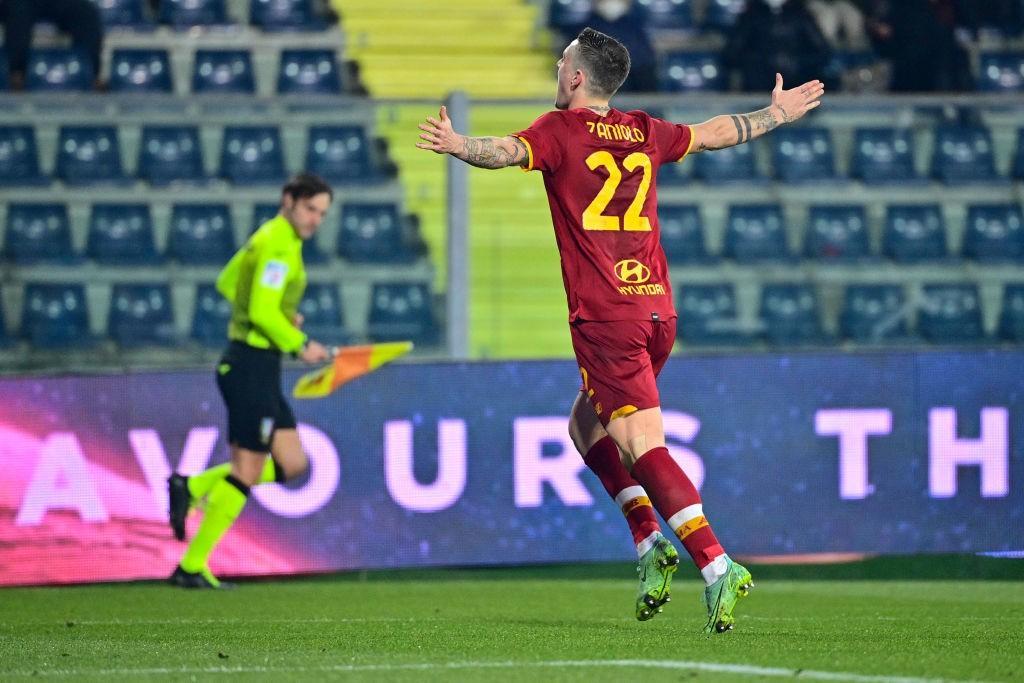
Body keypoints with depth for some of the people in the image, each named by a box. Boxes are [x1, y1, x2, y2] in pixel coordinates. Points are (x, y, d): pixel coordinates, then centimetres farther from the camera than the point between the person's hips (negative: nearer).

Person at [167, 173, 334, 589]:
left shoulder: (270, 238, 14)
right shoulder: (278, 245, -16)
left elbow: (227, 283, 24)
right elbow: (262, 312, -24)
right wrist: (299, 345, -12)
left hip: (261, 370, 10)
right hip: (252, 365, -10)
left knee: (292, 465, 12)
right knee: (247, 472, -5)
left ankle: (192, 487, 11)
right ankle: (192, 567, -1)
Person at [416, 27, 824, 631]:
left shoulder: (561, 130, -3)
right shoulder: (645, 133, 13)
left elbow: (507, 151, -25)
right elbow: (714, 133, 30)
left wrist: (459, 146, -43)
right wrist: (778, 114, 46)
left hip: (605, 318, -7)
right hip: (658, 310, 7)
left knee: (645, 447, -11)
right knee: (587, 426, 23)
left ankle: (717, 566, -24)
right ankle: (651, 541, 10)